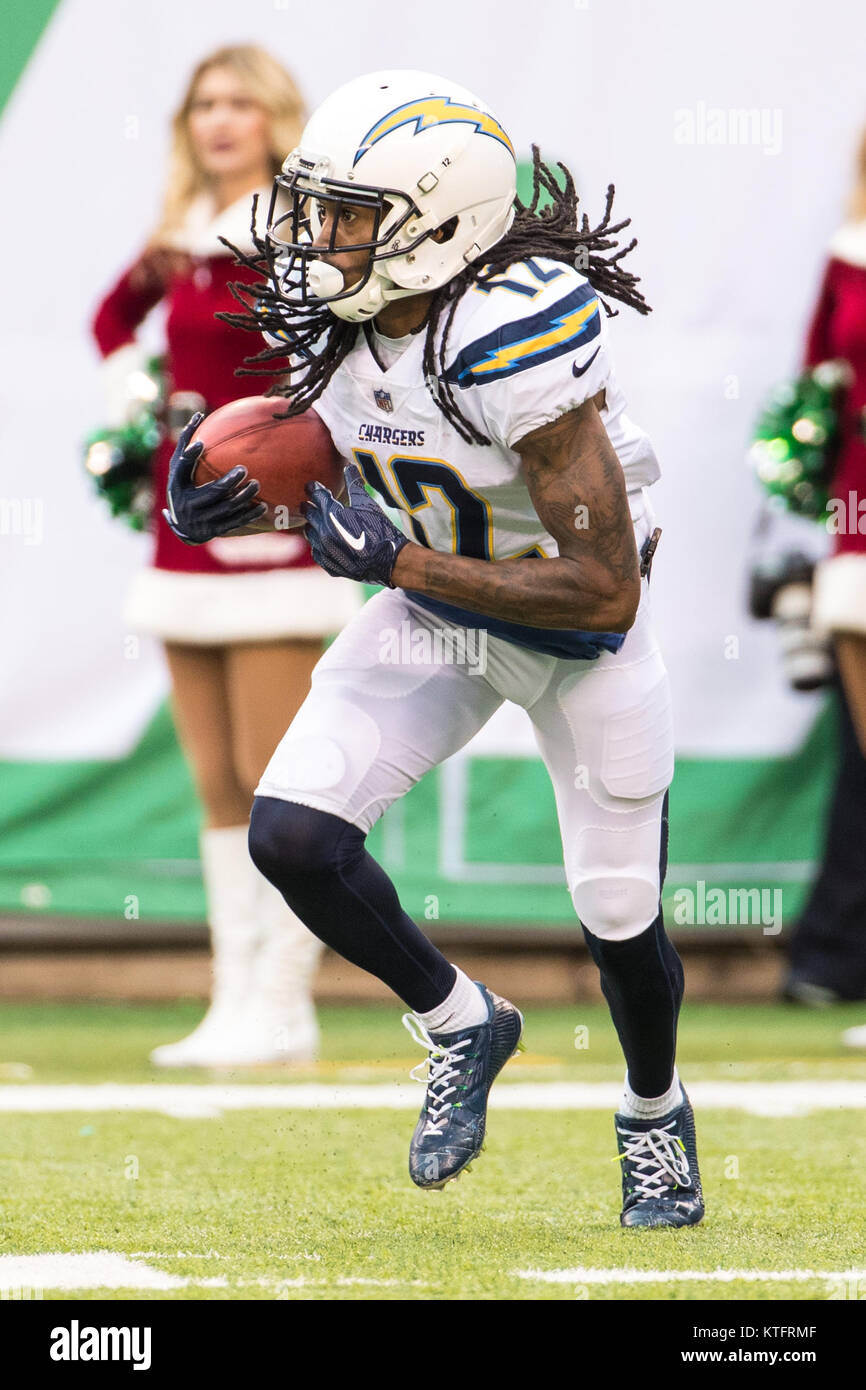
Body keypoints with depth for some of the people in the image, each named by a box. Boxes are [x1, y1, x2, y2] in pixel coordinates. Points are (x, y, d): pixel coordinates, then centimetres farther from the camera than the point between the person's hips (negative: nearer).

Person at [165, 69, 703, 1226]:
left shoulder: (520, 339, -35)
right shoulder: (331, 319, -13)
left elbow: (606, 591, -34)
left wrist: (396, 561, -33)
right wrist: (228, 509, -12)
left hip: (580, 636, -6)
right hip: (434, 613, 6)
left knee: (619, 917, 5)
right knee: (290, 835, -12)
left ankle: (654, 1112, 39)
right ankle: (461, 1025, 14)